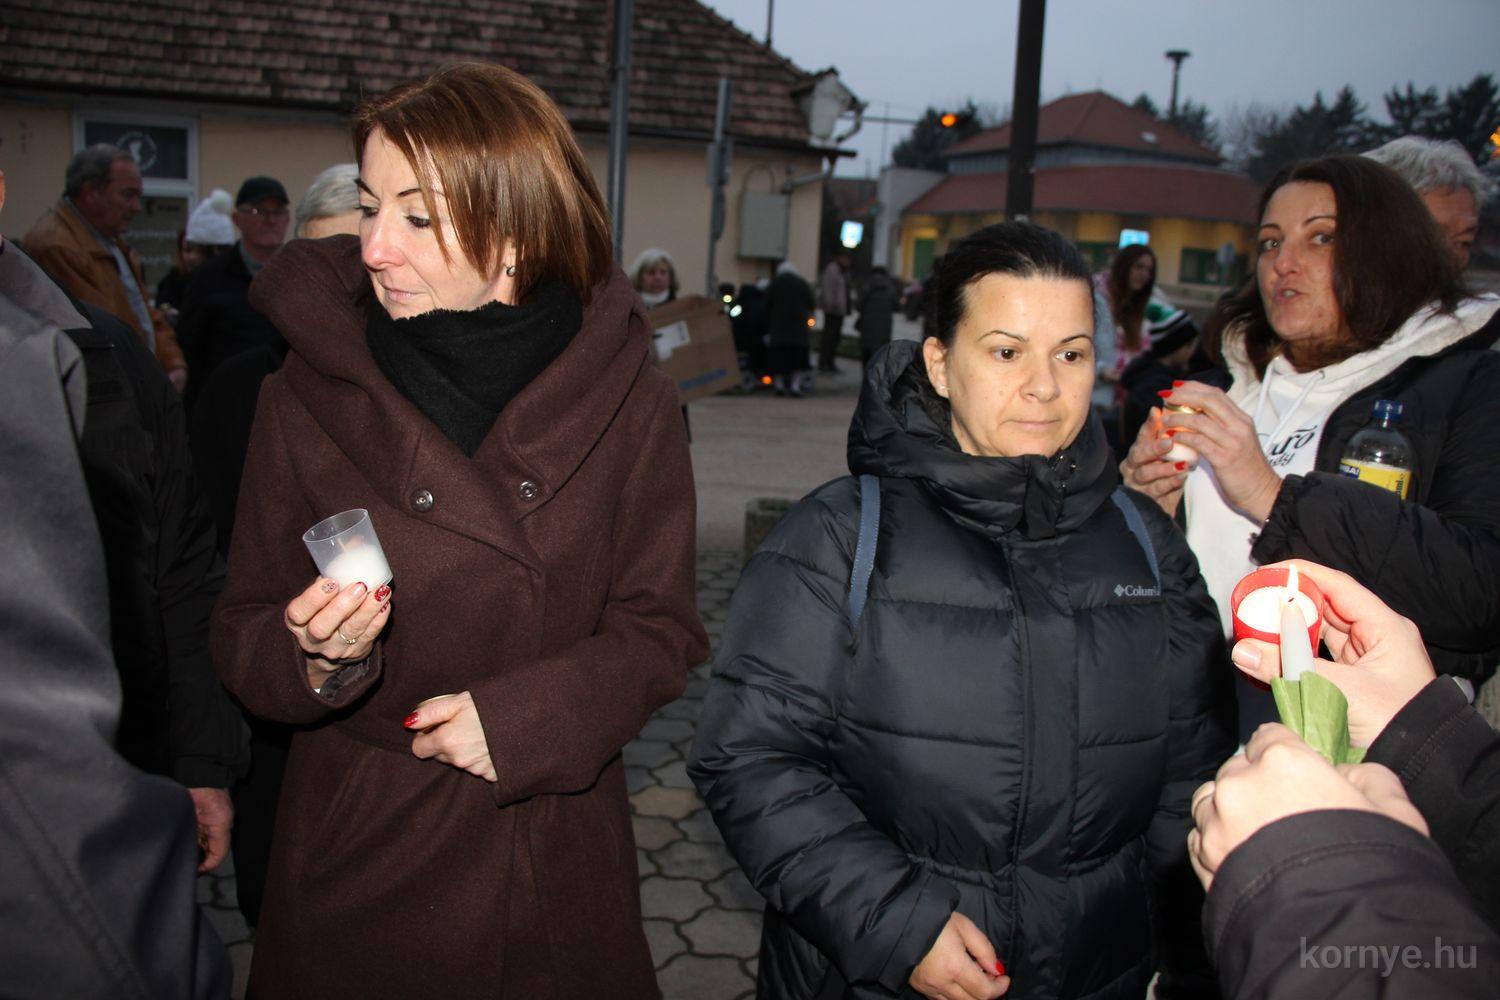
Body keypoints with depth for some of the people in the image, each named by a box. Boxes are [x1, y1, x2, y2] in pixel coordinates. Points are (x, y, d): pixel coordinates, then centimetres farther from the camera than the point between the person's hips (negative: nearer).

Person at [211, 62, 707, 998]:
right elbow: (244, 637, -2)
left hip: (560, 848, 0)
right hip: (360, 846, 1)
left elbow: (661, 629, -6)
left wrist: (522, 711, -20)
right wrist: (316, 655, -23)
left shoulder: (628, 398, -9)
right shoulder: (307, 396, -7)